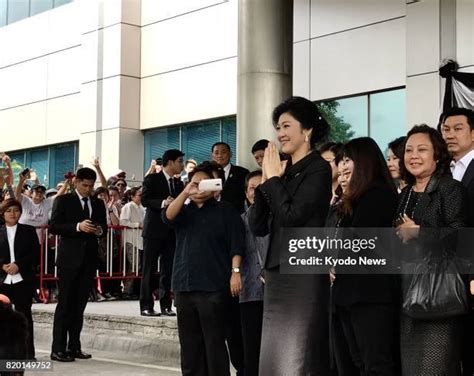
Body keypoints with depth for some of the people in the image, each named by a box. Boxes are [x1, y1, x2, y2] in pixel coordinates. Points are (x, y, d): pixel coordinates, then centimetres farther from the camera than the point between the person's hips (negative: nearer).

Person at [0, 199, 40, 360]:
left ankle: (28, 353, 3)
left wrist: (18, 265, -11)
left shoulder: (29, 231, 7)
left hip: (23, 279, -1)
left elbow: (35, 254, 0)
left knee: (24, 315, -1)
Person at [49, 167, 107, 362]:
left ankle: (74, 347, 13)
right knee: (65, 304, -4)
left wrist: (100, 230, -8)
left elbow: (104, 227, 16)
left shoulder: (98, 204, 13)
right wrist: (78, 226, -20)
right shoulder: (63, 200, -1)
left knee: (79, 305, 8)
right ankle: (58, 349, -1)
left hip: (89, 258, 5)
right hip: (69, 258, -4)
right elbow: (53, 226, -8)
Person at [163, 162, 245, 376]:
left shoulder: (225, 211, 6)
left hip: (213, 285, -4)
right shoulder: (184, 211, 17)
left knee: (214, 341, -6)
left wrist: (235, 271, -13)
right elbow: (168, 217, -5)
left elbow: (236, 243, -2)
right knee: (189, 342, 7)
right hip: (184, 284, 5)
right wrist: (185, 192, -15)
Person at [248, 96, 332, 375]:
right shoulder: (284, 173, 13)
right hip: (277, 274, 8)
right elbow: (258, 227, 10)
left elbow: (292, 216, -19)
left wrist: (274, 178, -7)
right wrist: (265, 182, 0)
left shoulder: (318, 168, -7)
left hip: (304, 273, -8)